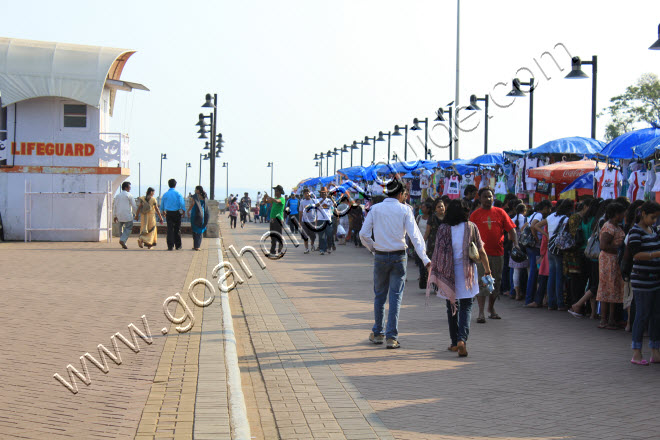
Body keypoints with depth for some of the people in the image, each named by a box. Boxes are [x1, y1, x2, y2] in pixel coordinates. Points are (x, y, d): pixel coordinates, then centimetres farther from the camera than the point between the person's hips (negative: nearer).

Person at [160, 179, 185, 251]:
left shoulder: (165, 194, 5)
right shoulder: (178, 193, -3)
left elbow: (162, 205, 15)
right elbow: (182, 203, -13)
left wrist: (164, 212, 30)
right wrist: (183, 211, -3)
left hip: (168, 213, 1)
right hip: (177, 213, -1)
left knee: (170, 229, -1)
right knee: (177, 229, 9)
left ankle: (170, 246, -9)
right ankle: (178, 245, 16)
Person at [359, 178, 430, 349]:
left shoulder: (376, 209, 0)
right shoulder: (404, 210, -5)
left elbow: (363, 234, -4)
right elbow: (415, 235, -11)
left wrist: (373, 248, 12)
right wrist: (425, 259, -14)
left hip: (380, 256, 2)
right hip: (399, 257, -2)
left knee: (379, 295, 15)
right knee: (395, 296, 2)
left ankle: (378, 333, 23)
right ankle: (392, 337, 1)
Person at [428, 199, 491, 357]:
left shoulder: (443, 229, -2)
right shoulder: (471, 227, -1)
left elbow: (437, 253, -5)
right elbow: (481, 251, 1)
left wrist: (434, 273, -3)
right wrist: (487, 271, 11)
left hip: (448, 271, 1)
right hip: (466, 272, -1)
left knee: (452, 306, 14)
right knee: (466, 306, 2)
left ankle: (455, 342, 20)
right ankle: (462, 339, -19)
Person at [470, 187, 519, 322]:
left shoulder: (500, 212, 6)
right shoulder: (475, 215, 3)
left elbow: (511, 229, 4)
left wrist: (515, 244, -9)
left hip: (498, 253, 3)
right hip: (482, 253, -3)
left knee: (496, 282, 12)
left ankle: (491, 309, 28)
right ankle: (481, 313, -10)